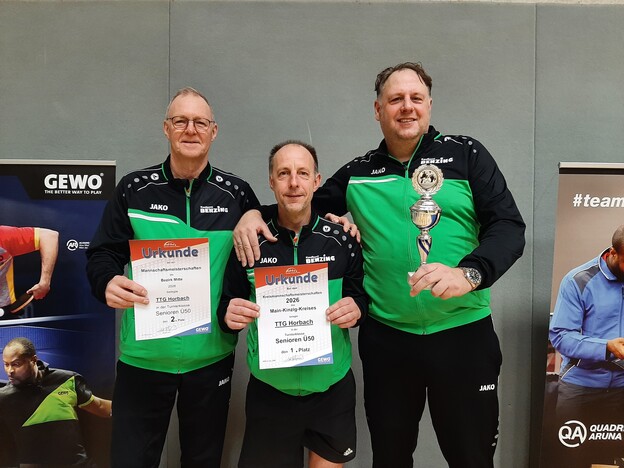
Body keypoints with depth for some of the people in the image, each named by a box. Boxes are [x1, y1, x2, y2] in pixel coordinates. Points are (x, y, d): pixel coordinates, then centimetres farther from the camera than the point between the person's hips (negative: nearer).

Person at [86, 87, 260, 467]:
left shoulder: (236, 193, -1)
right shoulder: (134, 189, -1)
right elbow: (102, 254, 0)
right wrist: (108, 283, -20)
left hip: (211, 357, 1)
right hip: (143, 355, 0)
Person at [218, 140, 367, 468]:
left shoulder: (341, 240, -6)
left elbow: (362, 298, 4)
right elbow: (227, 307, 1)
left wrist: (356, 309, -18)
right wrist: (230, 316, -20)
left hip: (332, 388, 1)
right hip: (269, 390, 0)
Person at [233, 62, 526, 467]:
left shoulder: (466, 155, 1)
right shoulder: (358, 173, 7)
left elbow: (509, 227, -5)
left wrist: (469, 273, -24)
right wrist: (254, 213, -1)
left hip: (464, 333, -1)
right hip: (385, 337, 2)